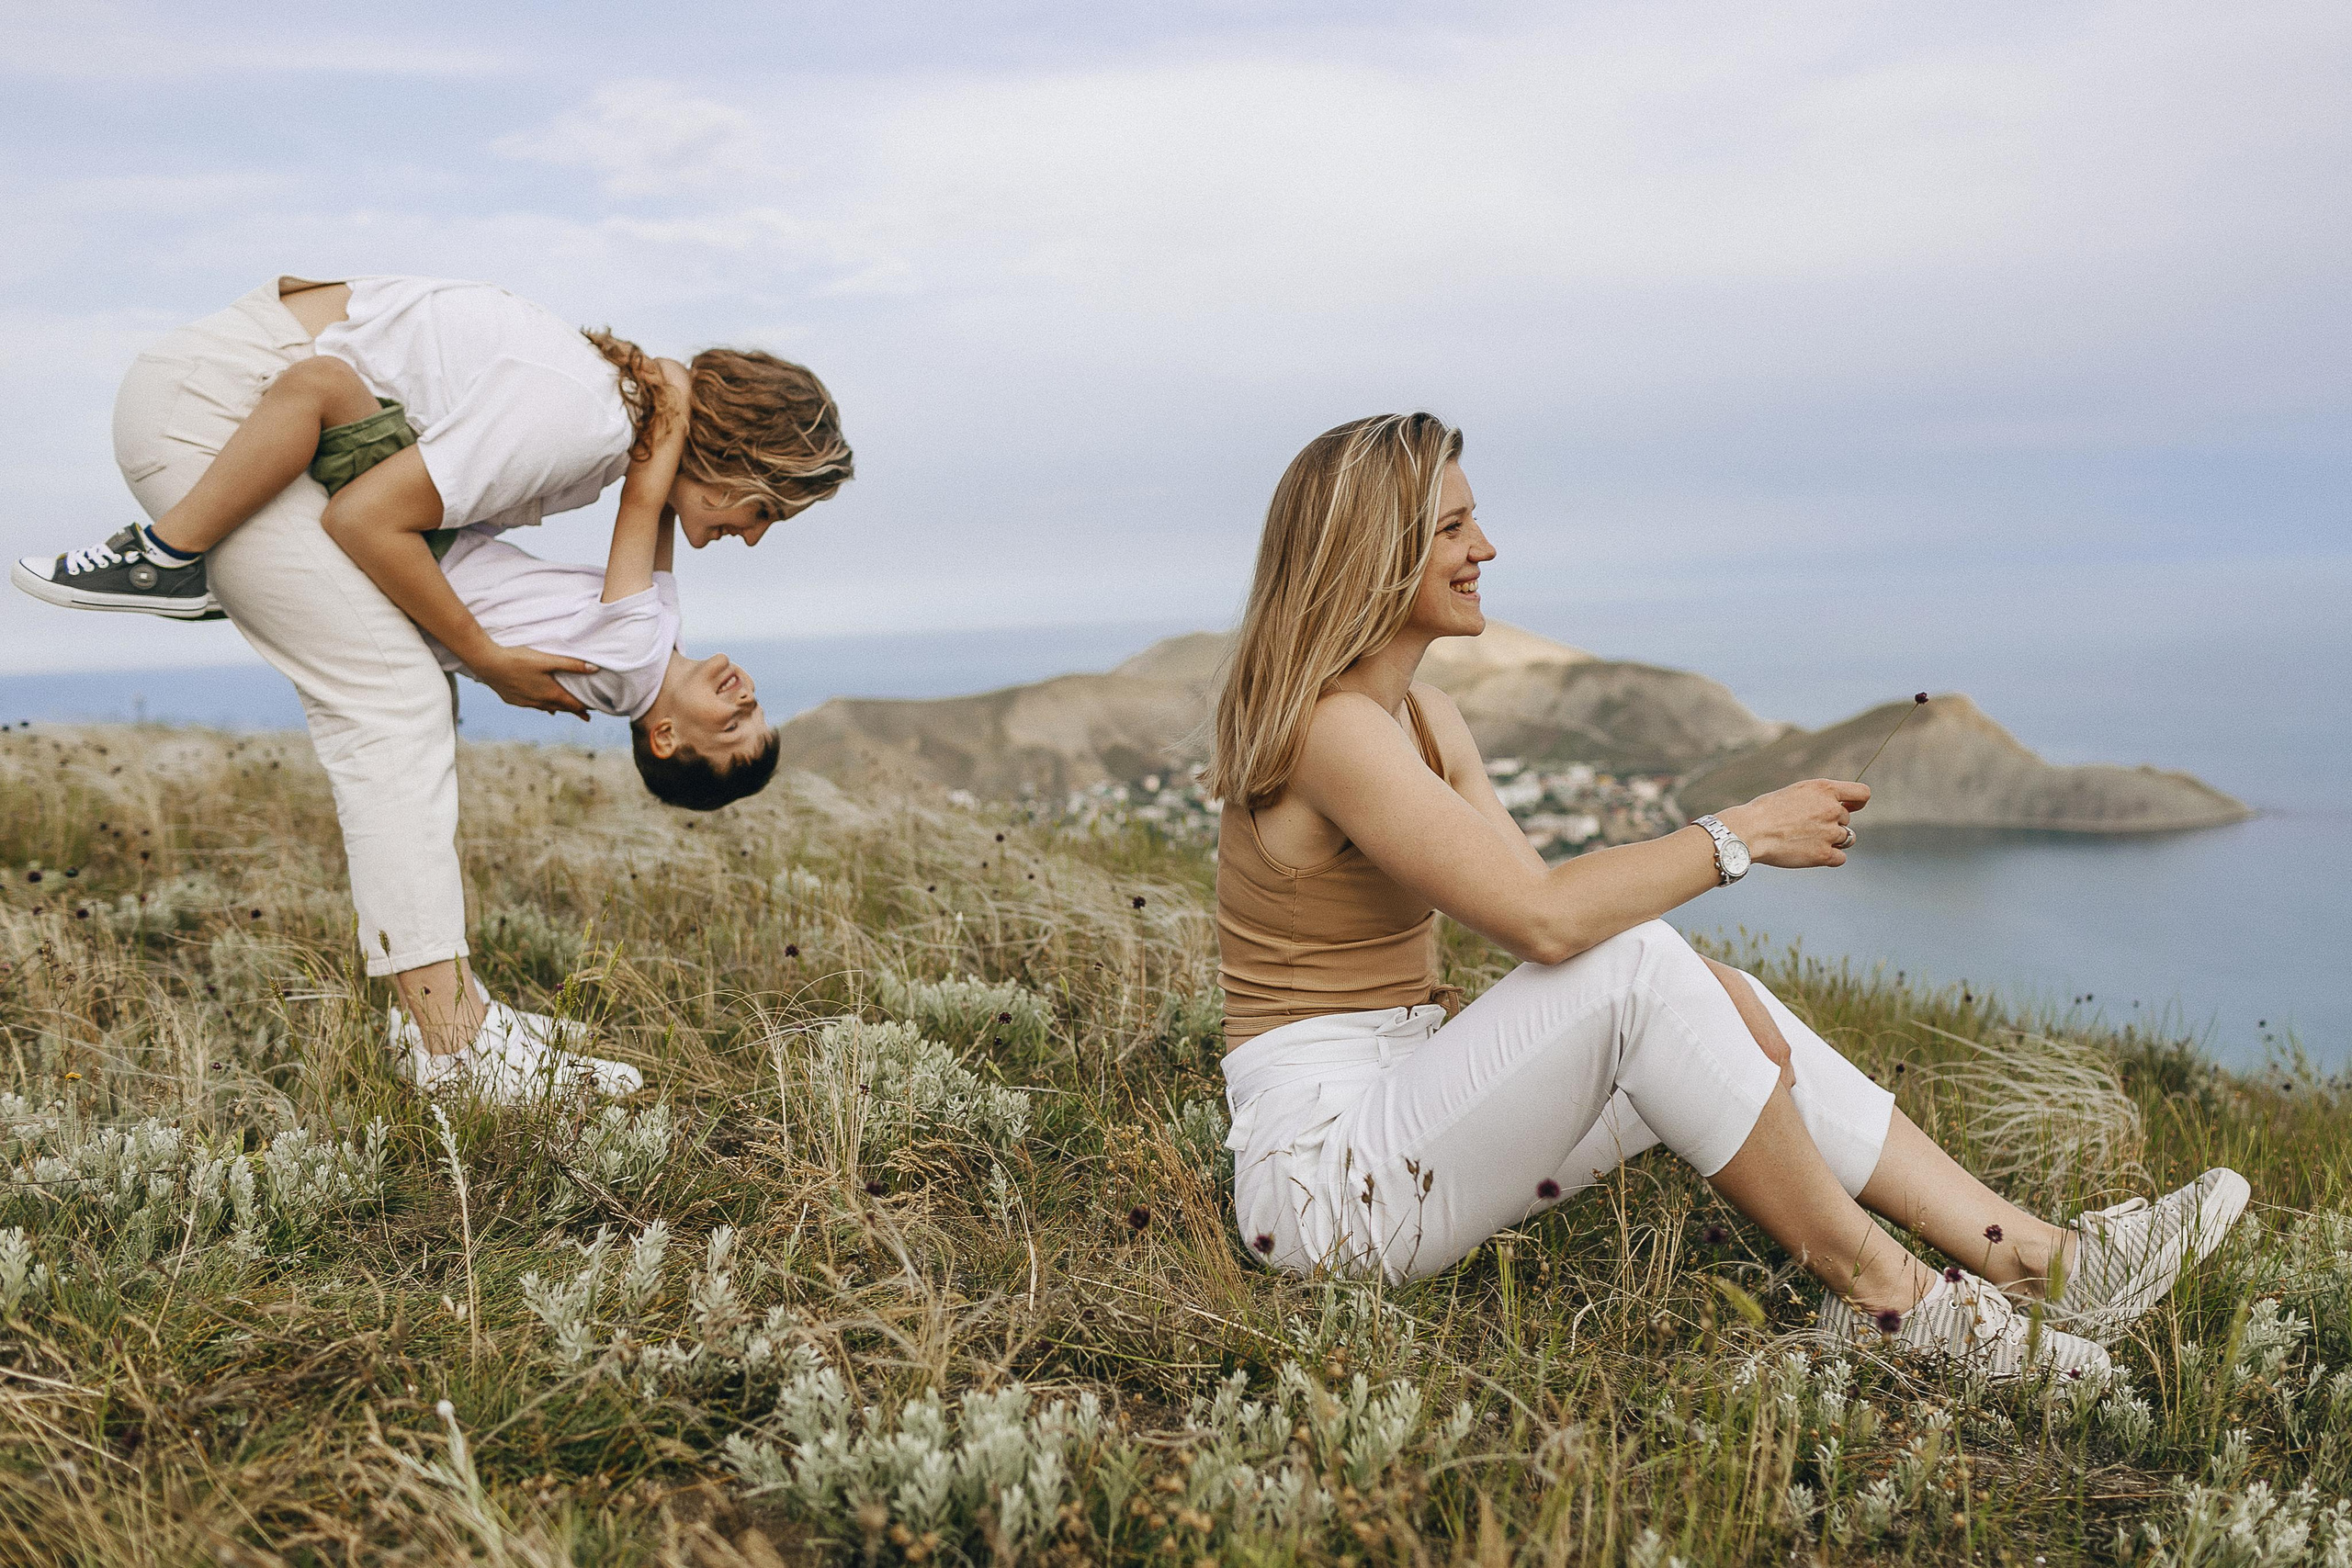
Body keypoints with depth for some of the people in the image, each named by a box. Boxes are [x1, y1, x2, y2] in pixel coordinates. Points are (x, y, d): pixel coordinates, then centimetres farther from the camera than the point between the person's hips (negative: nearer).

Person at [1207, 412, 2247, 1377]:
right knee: (1633, 969, -25)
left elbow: (1550, 906, 6)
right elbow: (1545, 916, -28)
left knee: (1715, 999, -1)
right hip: (1325, 1178, -9)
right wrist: (1743, 834, -17)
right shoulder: (1332, 726, -19)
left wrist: (1707, 991, -10)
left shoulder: (1421, 716, 11)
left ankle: (2029, 1252, 0)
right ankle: (1878, 1290, -11)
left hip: (1400, 1115, 9)